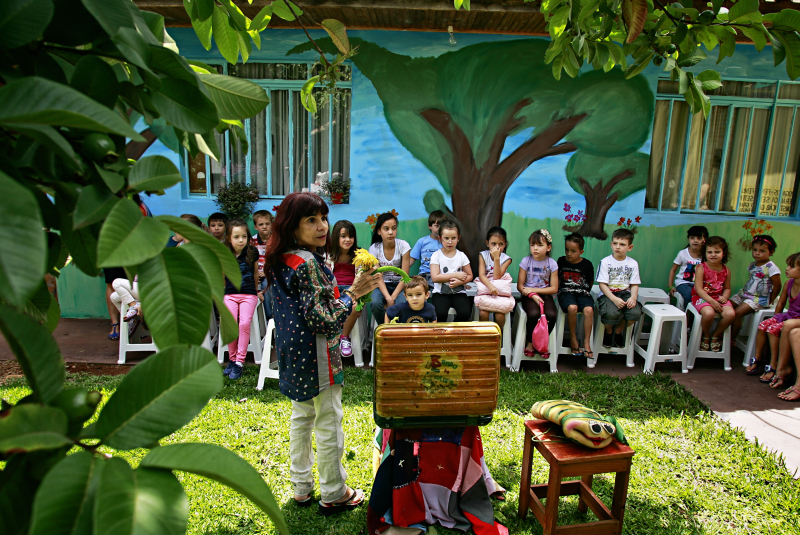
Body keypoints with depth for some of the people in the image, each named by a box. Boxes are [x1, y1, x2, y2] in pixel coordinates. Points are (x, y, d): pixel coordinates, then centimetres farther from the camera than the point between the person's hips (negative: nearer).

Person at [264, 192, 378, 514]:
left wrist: (349, 292, 12)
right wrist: (353, 293, -15)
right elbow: (324, 321, -25)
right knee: (329, 426, 6)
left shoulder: (281, 261, 5)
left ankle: (301, 487, 36)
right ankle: (333, 495, 23)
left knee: (301, 418, 21)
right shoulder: (308, 264, -24)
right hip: (316, 358, -9)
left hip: (294, 355, 9)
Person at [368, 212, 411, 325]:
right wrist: (387, 298, -27)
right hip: (382, 285, 1)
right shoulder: (374, 248, -7)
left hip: (399, 284, -1)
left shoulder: (403, 245, -10)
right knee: (375, 303, -31)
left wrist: (393, 297, -23)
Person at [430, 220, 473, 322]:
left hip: (458, 292, 2)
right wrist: (456, 275, -11)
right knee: (440, 314, -28)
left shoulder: (462, 256, 5)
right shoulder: (436, 255, -2)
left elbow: (469, 276, 8)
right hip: (441, 292, -2)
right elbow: (435, 278, -12)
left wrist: (460, 282, -13)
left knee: (465, 313, -23)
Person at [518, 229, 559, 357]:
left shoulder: (552, 264, -2)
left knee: (551, 314, -28)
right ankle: (530, 342, -3)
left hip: (545, 294, 1)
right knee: (534, 314, -31)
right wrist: (532, 295, -19)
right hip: (528, 296, -1)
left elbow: (554, 288, -2)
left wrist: (534, 290, -12)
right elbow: (520, 286, -3)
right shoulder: (526, 261, -4)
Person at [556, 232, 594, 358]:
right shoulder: (561, 261, 6)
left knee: (589, 309, -30)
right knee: (572, 307, -33)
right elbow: (557, 279, 17)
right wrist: (558, 291, 7)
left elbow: (590, 282, 14)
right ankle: (573, 339, -12)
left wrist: (583, 291, 6)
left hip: (583, 293, 1)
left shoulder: (587, 264, 3)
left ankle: (587, 342, -16)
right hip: (566, 292, 0)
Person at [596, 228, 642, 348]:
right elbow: (602, 284, -8)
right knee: (612, 313, -33)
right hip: (608, 294, -3)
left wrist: (633, 297, -14)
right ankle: (608, 331, 7)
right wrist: (614, 299, -20)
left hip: (625, 293, 3)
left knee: (636, 312, -25)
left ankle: (618, 331, 9)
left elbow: (634, 284, 7)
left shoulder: (633, 263, 7)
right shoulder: (605, 262, -4)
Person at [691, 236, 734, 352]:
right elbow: (698, 288, -13)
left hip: (719, 298, 4)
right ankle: (706, 336, 0)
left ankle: (715, 336, 6)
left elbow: (727, 288, 15)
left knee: (730, 314, -24)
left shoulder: (726, 270, 7)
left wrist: (724, 297, -8)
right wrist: (711, 301, -22)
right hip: (702, 297, -4)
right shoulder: (701, 268, -8)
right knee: (709, 313, -35)